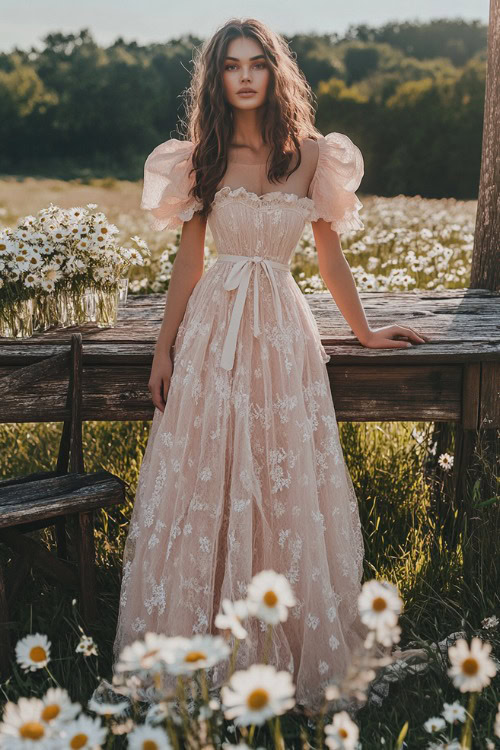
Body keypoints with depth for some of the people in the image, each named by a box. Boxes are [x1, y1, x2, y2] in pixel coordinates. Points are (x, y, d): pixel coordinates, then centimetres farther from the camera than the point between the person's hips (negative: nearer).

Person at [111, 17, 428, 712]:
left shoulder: (312, 155, 3)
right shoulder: (202, 159, 5)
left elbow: (332, 257, 9)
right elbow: (188, 261, 7)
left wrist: (365, 332, 14)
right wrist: (164, 349, 6)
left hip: (282, 329, 0)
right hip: (213, 327, 1)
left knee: (287, 488, 5)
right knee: (205, 484, 5)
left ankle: (291, 641, 23)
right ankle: (201, 643, 21)